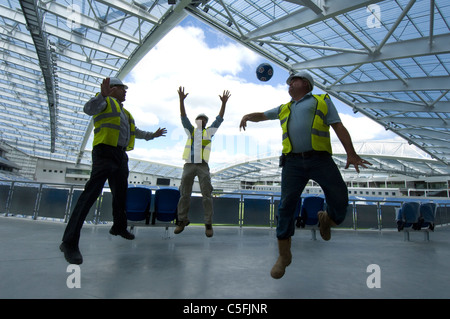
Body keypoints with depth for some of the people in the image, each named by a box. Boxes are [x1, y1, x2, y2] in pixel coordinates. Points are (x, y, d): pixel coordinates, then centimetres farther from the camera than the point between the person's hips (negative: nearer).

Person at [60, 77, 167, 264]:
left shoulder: (124, 112, 29)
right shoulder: (106, 101, 5)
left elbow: (134, 131, 40)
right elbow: (89, 109, -17)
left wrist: (152, 135, 45)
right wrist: (103, 95, -32)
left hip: (121, 155, 9)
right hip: (105, 152, -9)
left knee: (121, 193, 14)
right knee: (92, 191, -19)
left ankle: (119, 227, 31)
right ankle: (70, 242, -18)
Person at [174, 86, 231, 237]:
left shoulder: (209, 132, 14)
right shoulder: (190, 130, 16)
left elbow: (219, 119, 8)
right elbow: (183, 117, 6)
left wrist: (223, 103, -1)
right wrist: (181, 100, -5)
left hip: (203, 166, -1)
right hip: (189, 165, 1)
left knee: (207, 195, -5)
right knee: (184, 194, 5)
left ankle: (208, 224, 2)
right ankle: (182, 220, 18)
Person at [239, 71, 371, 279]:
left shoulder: (322, 101, 16)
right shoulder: (284, 109, 26)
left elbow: (339, 127, 6)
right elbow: (261, 116, 32)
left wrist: (351, 154, -7)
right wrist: (248, 116, 8)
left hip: (320, 159, -1)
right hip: (293, 162, 2)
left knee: (340, 202, -6)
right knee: (286, 206, -7)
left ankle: (326, 218, 31)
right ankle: (284, 255, 5)